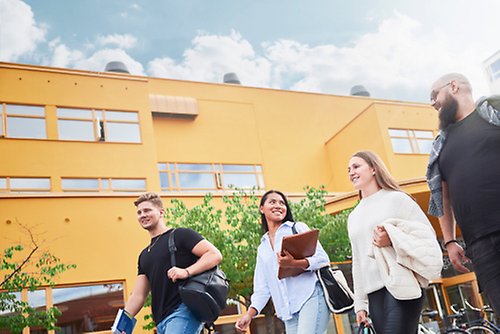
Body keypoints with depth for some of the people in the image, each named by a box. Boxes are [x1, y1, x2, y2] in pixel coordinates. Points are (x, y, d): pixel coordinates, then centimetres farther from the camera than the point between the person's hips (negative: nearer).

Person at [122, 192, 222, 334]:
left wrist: (187, 272, -22)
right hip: (161, 321, 8)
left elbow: (215, 255, -9)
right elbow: (138, 295, 19)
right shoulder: (144, 255, 22)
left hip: (184, 311, -8)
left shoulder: (180, 235, 1)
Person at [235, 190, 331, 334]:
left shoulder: (298, 228, 9)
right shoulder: (262, 249, 21)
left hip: (312, 296, -5)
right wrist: (249, 314, 1)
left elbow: (323, 260, -2)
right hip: (289, 311, 5)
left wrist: (294, 264, -20)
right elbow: (262, 288, 17)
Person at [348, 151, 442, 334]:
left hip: (402, 286, -5)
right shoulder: (353, 216, 19)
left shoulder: (397, 198, 4)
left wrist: (393, 238, -16)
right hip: (373, 292, 5)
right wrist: (360, 303, 16)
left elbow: (427, 236, -1)